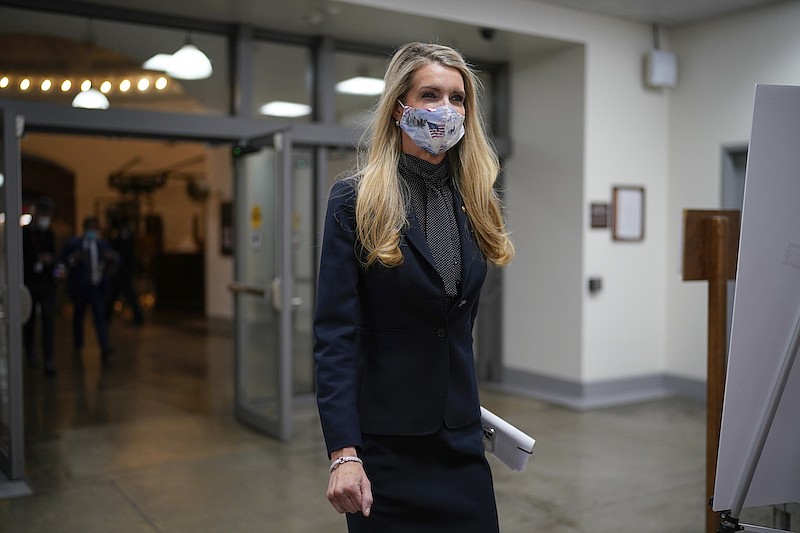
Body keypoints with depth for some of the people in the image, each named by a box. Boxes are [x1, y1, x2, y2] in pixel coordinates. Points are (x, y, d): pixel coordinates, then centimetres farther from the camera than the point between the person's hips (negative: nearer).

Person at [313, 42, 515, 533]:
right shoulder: (356, 201, -10)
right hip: (385, 441, -4)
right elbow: (335, 333, -14)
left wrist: (466, 403, 15)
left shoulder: (474, 201, 5)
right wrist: (343, 453, -19)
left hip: (461, 437, 5)